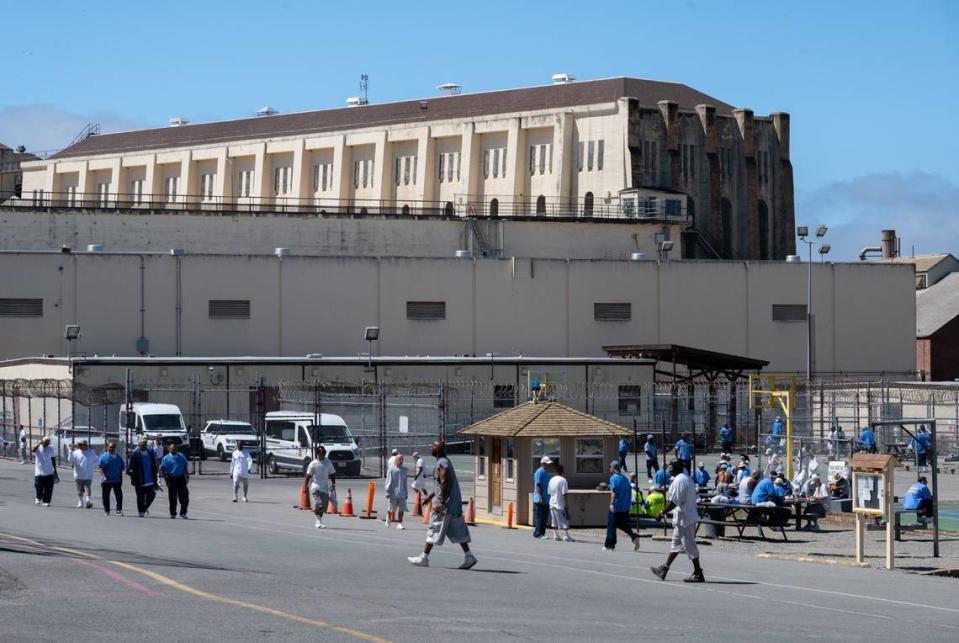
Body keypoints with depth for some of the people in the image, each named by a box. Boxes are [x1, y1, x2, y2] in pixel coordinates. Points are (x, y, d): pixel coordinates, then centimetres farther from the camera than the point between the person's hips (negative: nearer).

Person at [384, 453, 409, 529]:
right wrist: (387, 493, -10)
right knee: (392, 510, 6)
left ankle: (399, 523, 2)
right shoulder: (391, 469, -6)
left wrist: (406, 493, 15)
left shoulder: (404, 469, 10)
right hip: (393, 494, -4)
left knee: (401, 509, -2)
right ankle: (388, 518, 33)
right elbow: (388, 482, -7)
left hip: (402, 494, 4)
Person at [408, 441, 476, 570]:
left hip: (445, 502, -10)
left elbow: (444, 484, -23)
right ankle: (469, 556, 3)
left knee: (434, 529, -2)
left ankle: (424, 558, 3)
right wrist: (431, 496, 28)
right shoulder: (445, 462, 17)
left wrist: (442, 503, -25)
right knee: (457, 531, 8)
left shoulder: (442, 464, -15)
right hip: (454, 504, 10)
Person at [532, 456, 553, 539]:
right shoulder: (539, 472, -11)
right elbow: (538, 485, -17)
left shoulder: (546, 472, 17)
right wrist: (541, 497, -22)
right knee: (540, 517, -8)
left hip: (546, 500, 9)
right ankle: (538, 533, -5)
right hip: (540, 499, -9)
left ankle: (542, 533, 13)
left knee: (545, 517, 9)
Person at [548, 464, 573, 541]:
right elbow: (564, 493, -15)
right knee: (564, 520, -2)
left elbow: (549, 492, 13)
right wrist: (566, 504, -10)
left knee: (555, 521, 12)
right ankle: (567, 536, -3)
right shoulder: (563, 480, -12)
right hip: (560, 504, -7)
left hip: (552, 503, 7)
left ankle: (555, 535, 12)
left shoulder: (551, 480, 9)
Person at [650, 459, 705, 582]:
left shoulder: (678, 481, -17)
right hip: (690, 516, 10)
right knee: (675, 544, 17)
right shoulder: (688, 479, 14)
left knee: (689, 546, -5)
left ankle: (698, 574, -3)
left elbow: (673, 502, -21)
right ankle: (664, 569, 27)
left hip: (683, 518, -10)